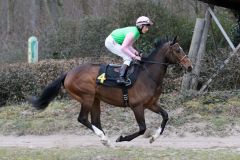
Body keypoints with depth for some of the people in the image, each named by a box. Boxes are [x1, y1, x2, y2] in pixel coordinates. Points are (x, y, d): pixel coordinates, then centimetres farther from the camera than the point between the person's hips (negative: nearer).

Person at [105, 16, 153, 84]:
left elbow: (128, 46, 10)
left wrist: (136, 52, -6)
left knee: (129, 57, 13)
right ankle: (121, 78, -26)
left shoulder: (137, 33, 3)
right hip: (111, 42, -10)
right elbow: (123, 48, -30)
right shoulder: (133, 33, -27)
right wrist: (134, 56, -27)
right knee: (128, 58, -17)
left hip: (115, 42, 10)